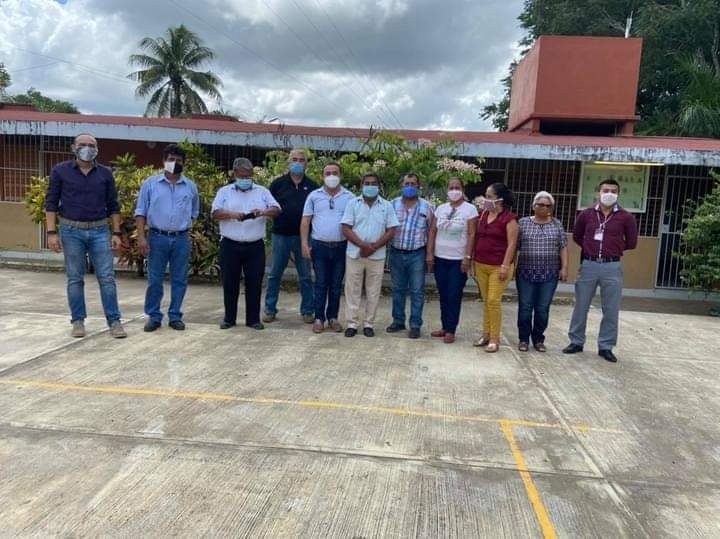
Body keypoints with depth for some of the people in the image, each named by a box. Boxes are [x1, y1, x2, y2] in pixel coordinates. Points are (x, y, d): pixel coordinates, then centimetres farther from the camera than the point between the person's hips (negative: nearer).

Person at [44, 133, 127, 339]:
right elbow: (51, 203, 1)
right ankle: (78, 321, 16)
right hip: (71, 231, -1)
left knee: (107, 277, -2)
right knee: (75, 278, 6)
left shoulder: (105, 174, 6)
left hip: (99, 231, 1)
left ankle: (114, 321, 3)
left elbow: (113, 206, 8)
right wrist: (52, 232, -7)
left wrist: (116, 233, 2)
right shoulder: (60, 171, 2)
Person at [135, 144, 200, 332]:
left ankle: (175, 316, 17)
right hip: (157, 238, -2)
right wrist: (141, 237, -8)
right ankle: (153, 316, 14)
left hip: (182, 239, 2)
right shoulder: (151, 183, 2)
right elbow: (141, 212, 0)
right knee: (154, 280, 3)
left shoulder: (190, 186, 8)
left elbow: (194, 213, 17)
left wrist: (185, 227, 9)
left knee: (179, 280, 6)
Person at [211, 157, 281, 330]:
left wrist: (263, 212, -20)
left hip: (255, 246, 1)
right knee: (230, 283, 7)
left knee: (254, 283, 4)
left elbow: (276, 209, 0)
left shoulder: (262, 191, 8)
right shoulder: (224, 191, 6)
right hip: (230, 245, 0)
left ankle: (253, 319, 14)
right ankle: (229, 318, 19)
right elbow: (215, 213, -4)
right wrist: (232, 214, -23)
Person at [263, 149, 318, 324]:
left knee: (305, 276, 7)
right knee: (274, 274, 7)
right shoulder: (278, 183, 4)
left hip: (303, 236, 0)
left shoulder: (312, 186, 5)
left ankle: (307, 311, 16)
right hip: (280, 235, 0)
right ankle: (270, 309, 17)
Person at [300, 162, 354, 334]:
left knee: (336, 284, 8)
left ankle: (333, 317, 19)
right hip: (319, 246, 0)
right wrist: (304, 244, -4)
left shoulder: (349, 197, 3)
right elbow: (305, 221, 4)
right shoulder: (314, 195, 4)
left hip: (341, 247, 1)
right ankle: (319, 318, 13)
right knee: (321, 283, 5)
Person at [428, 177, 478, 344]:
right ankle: (445, 327, 20)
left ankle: (451, 330, 7)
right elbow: (433, 232, 8)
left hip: (458, 260, -4)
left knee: (454, 296, -1)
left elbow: (471, 235, -8)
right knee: (443, 295, 10)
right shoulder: (441, 208, 8)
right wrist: (430, 253, 2)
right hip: (440, 258, 4)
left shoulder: (470, 209, -5)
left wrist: (467, 257, -14)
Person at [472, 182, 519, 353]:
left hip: (498, 267, -6)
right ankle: (486, 334, 20)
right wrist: (474, 260, 13)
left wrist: (505, 266, -17)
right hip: (481, 265, 6)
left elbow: (512, 244, -12)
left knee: (494, 300, -7)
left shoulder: (509, 218, -9)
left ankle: (494, 338, 3)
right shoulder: (484, 214, 11)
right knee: (486, 300, 11)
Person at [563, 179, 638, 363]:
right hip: (588, 265, 1)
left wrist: (614, 249, 7)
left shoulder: (626, 217, -1)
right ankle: (576, 342, 20)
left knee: (611, 310, 4)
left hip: (612, 267, -1)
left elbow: (631, 243, 8)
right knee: (580, 306, 7)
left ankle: (605, 347, 16)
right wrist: (591, 247, 10)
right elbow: (577, 236, 17)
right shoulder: (586, 214, 3)